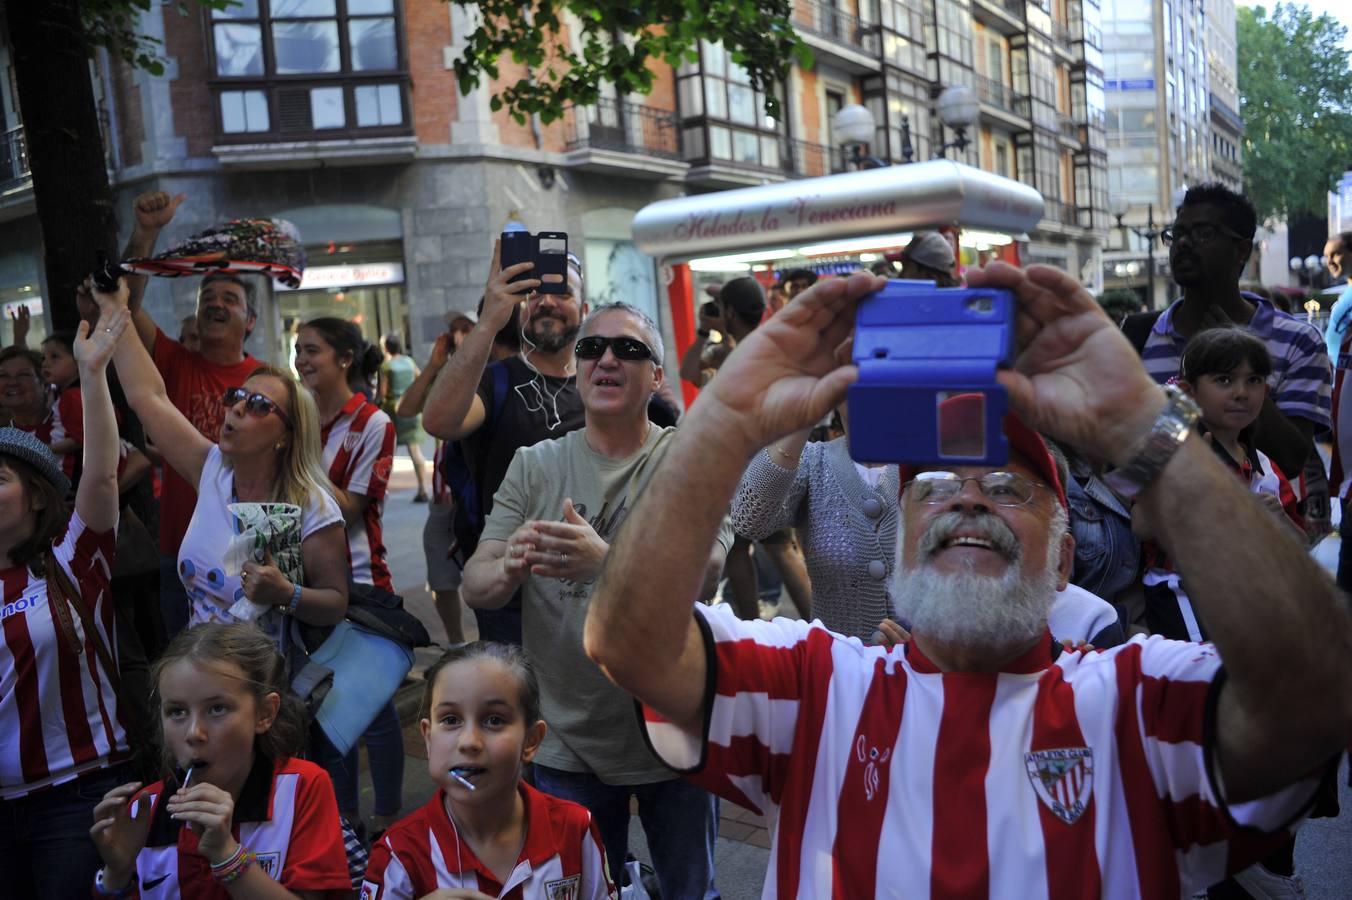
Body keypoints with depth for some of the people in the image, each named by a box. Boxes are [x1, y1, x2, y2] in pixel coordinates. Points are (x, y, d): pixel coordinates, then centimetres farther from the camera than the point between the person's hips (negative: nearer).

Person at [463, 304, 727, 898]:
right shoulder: (534, 467, 0)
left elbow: (702, 575, -21)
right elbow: (475, 587, -6)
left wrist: (604, 562, -39)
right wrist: (509, 569, -30)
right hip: (567, 742, 2)